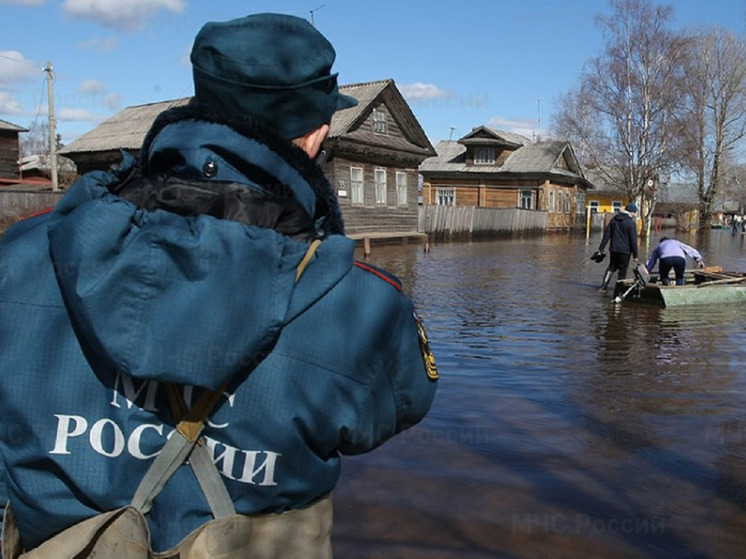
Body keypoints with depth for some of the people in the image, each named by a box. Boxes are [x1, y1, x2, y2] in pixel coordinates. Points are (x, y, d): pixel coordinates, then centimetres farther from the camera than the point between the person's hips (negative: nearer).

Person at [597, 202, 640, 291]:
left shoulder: (614, 219, 6)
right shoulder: (631, 222, -11)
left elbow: (606, 234, 6)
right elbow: (633, 240, -10)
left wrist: (601, 248, 8)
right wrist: (635, 255, -4)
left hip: (613, 249, 5)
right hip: (625, 251, -5)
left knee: (611, 267, 18)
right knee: (622, 270, 6)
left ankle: (604, 285, 4)